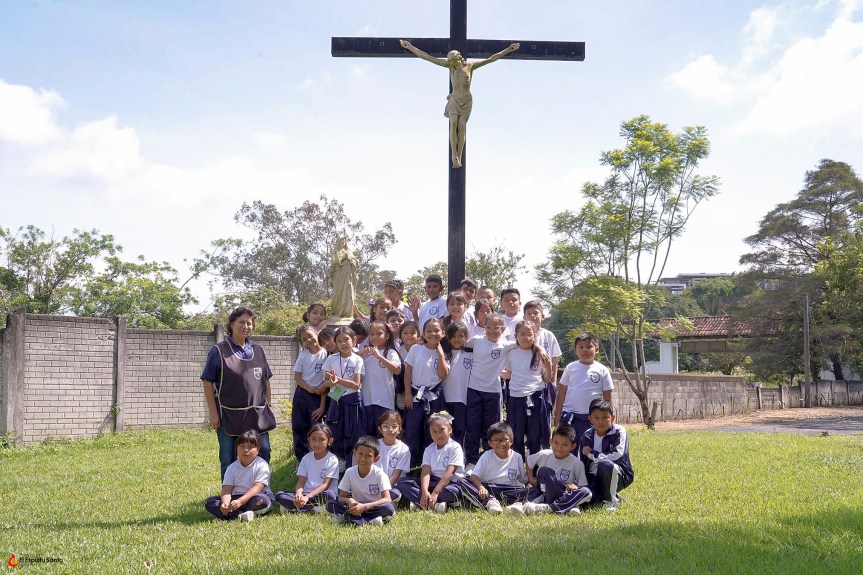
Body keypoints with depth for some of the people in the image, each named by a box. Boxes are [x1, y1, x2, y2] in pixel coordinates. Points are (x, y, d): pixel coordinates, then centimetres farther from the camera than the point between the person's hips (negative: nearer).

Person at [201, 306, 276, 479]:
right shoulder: (219, 351, -3)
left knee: (263, 455, 6)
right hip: (229, 416, -4)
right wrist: (213, 413, -10)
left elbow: (266, 381, 18)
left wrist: (268, 406, 12)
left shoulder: (257, 351, 11)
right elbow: (207, 382, -5)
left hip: (257, 415, 4)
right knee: (229, 461, 4)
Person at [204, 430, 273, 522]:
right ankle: (241, 515, -32)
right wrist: (225, 503, -28)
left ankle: (230, 515, -27)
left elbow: (257, 488, -19)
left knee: (262, 500, -38)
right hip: (236, 499, 4)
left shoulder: (262, 466, -9)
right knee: (209, 503, -16)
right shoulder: (232, 468, 5)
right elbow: (227, 489, -5)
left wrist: (240, 501, -32)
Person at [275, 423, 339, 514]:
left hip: (321, 494, -3)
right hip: (305, 494, 3)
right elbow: (301, 482, 1)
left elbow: (326, 485, -11)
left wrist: (307, 497, -24)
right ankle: (314, 508, -26)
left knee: (329, 494, -37)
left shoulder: (332, 460, -4)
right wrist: (298, 494, -23)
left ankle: (294, 507, -26)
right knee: (279, 495, -18)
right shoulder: (306, 458, 8)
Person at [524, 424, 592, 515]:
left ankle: (548, 508, -37)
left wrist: (575, 487, -24)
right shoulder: (544, 455, -2)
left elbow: (583, 486, -3)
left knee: (586, 492, -30)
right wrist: (530, 478, 5)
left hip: (566, 494, 0)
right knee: (544, 471, -25)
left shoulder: (577, 463, -6)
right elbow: (528, 460, 17)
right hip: (545, 493, 0)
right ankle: (567, 506, -30)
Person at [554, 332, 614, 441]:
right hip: (569, 416, 1)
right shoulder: (571, 368, 4)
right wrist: (557, 415, 3)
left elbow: (607, 397, 5)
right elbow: (562, 392, 7)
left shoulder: (602, 370, 1)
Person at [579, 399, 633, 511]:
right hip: (594, 477, 4)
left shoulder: (619, 432, -10)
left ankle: (611, 500, -13)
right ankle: (602, 495, 12)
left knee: (605, 464, -37)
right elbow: (583, 464, 7)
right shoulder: (587, 436, 4)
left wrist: (591, 453, -14)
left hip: (618, 476, -4)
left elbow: (616, 456, -24)